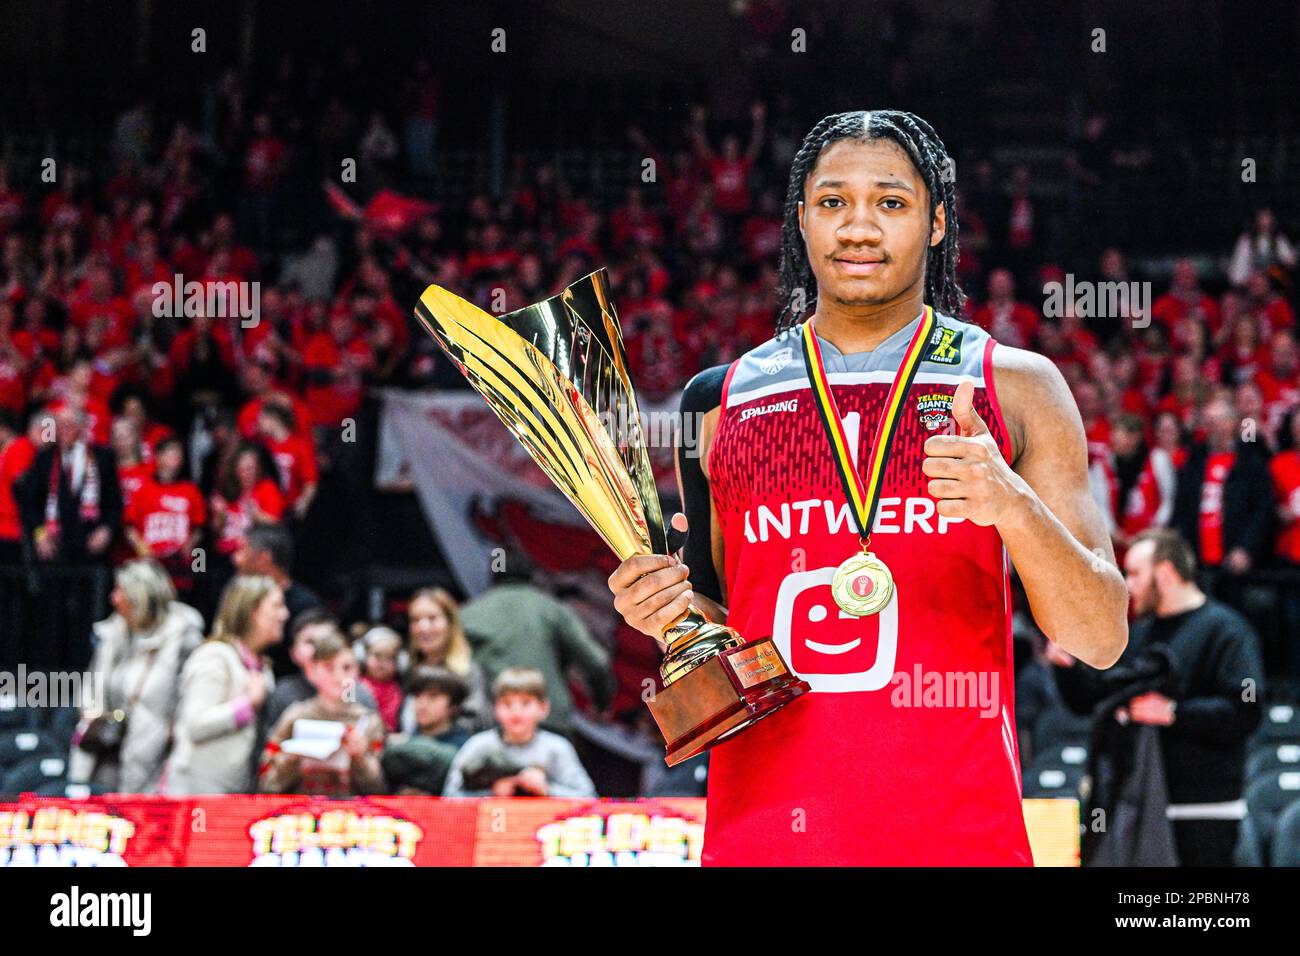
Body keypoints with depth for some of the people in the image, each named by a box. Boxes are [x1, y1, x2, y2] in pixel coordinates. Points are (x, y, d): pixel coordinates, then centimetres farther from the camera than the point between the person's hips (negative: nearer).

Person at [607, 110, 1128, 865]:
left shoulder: (1016, 388, 3)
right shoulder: (723, 400, 10)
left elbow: (1101, 639, -2)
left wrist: (1014, 506, -18)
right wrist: (673, 612, -2)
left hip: (957, 832, -2)